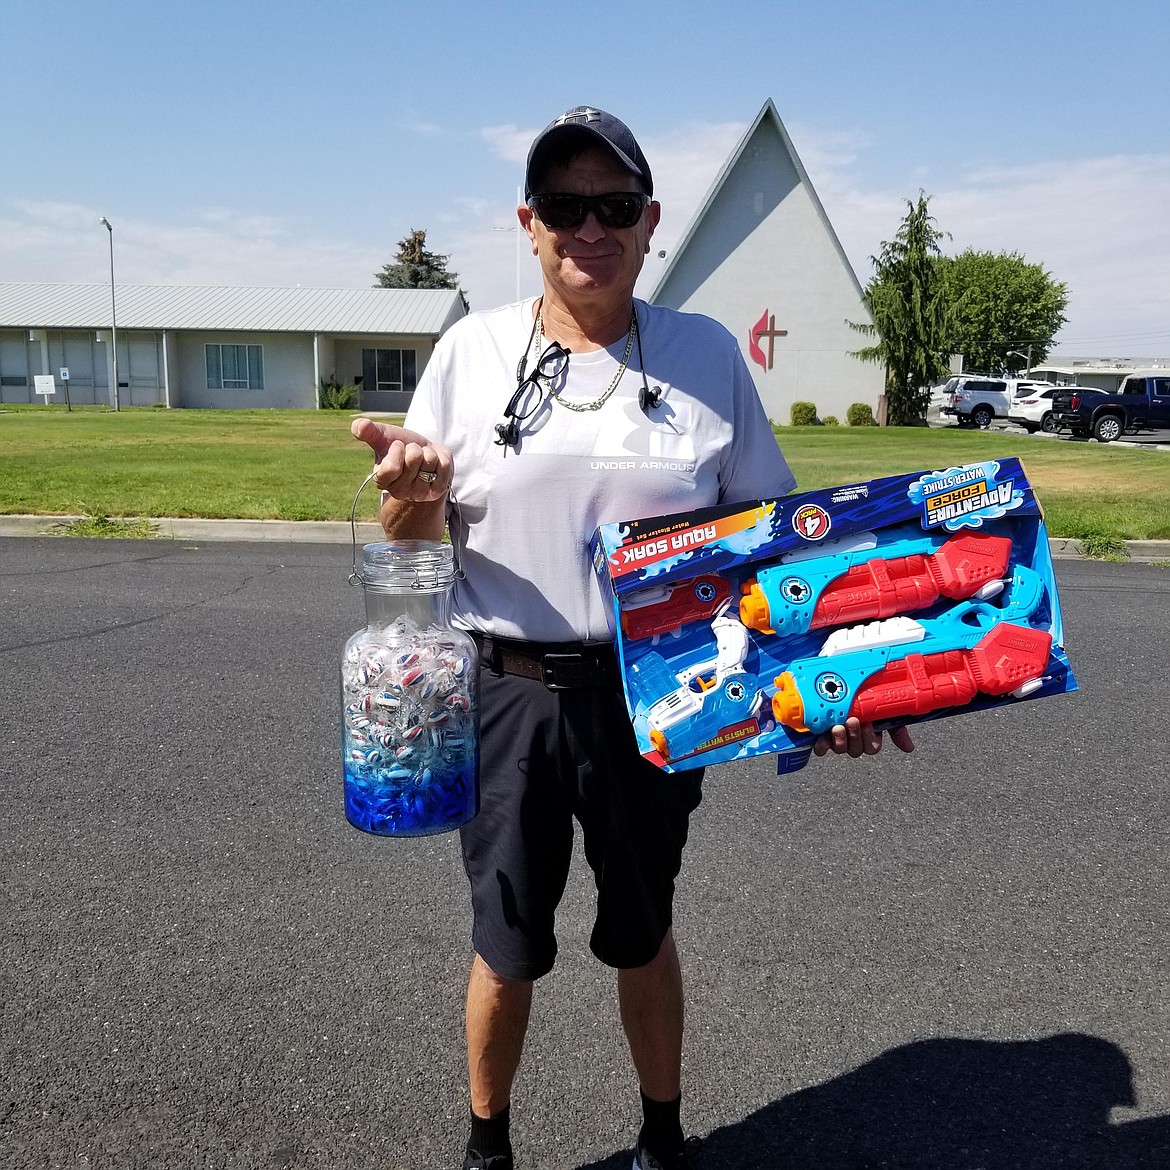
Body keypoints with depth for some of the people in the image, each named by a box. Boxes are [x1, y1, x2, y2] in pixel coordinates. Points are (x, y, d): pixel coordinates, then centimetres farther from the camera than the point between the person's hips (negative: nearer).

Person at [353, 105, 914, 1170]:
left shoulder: (707, 354, -1)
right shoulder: (471, 350, -1)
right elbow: (407, 542, 4)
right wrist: (410, 493, -20)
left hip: (653, 696, 0)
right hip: (508, 692, 0)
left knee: (641, 934, 19)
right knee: (508, 946, 14)